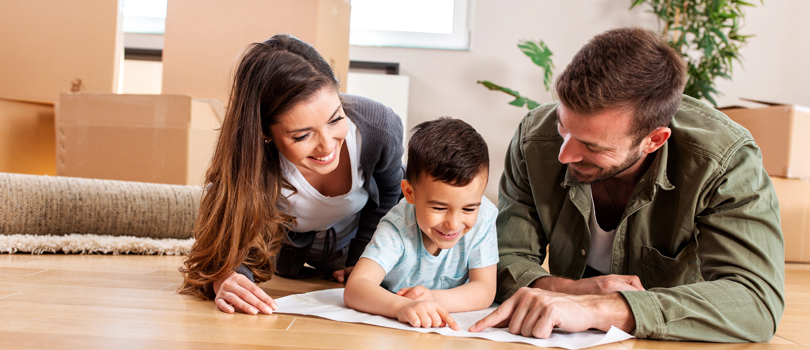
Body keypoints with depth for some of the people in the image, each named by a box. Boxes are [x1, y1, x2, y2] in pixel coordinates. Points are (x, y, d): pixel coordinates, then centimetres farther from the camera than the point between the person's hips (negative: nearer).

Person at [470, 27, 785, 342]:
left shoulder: (726, 160, -22)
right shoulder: (535, 138, -13)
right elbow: (507, 259, -8)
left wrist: (599, 309, -42)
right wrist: (568, 290, -29)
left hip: (681, 342, -1)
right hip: (570, 342, 2)